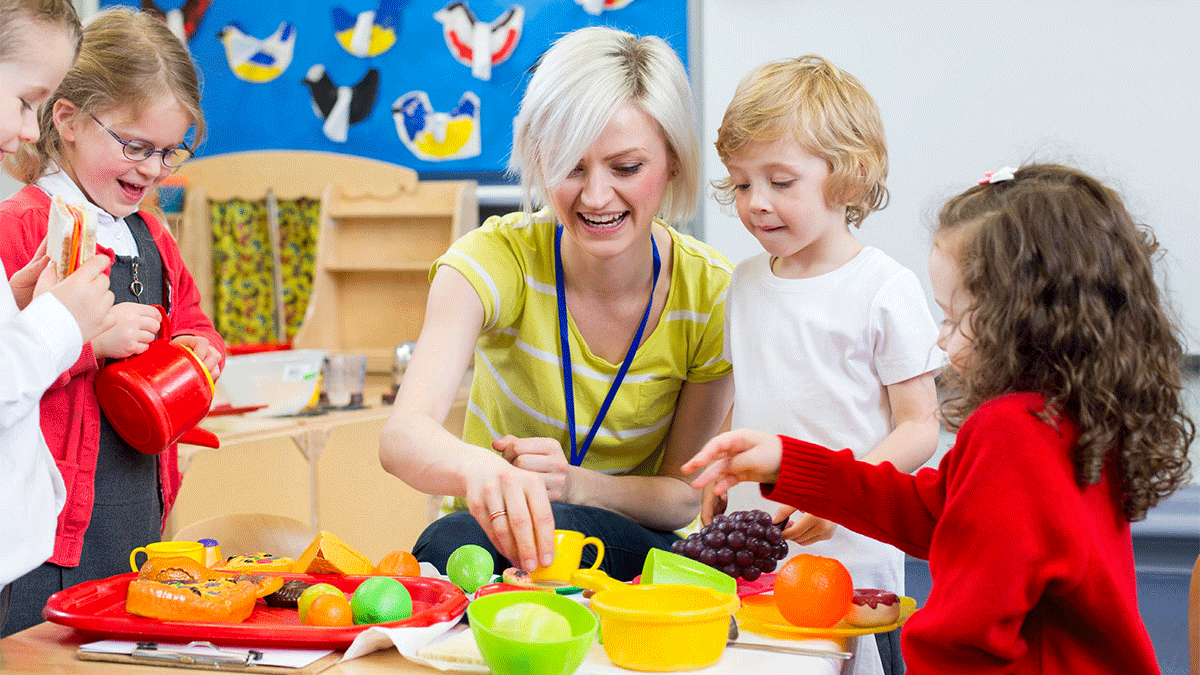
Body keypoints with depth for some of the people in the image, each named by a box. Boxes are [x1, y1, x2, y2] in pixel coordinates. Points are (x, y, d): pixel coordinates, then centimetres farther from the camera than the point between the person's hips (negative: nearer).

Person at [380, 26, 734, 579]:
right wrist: (477, 467, -56)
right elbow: (403, 435, -31)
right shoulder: (498, 258, -17)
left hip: (642, 546, 0)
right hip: (492, 530, 1)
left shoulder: (710, 292, -13)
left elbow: (684, 496, -6)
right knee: (452, 543, -35)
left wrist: (577, 484, -28)